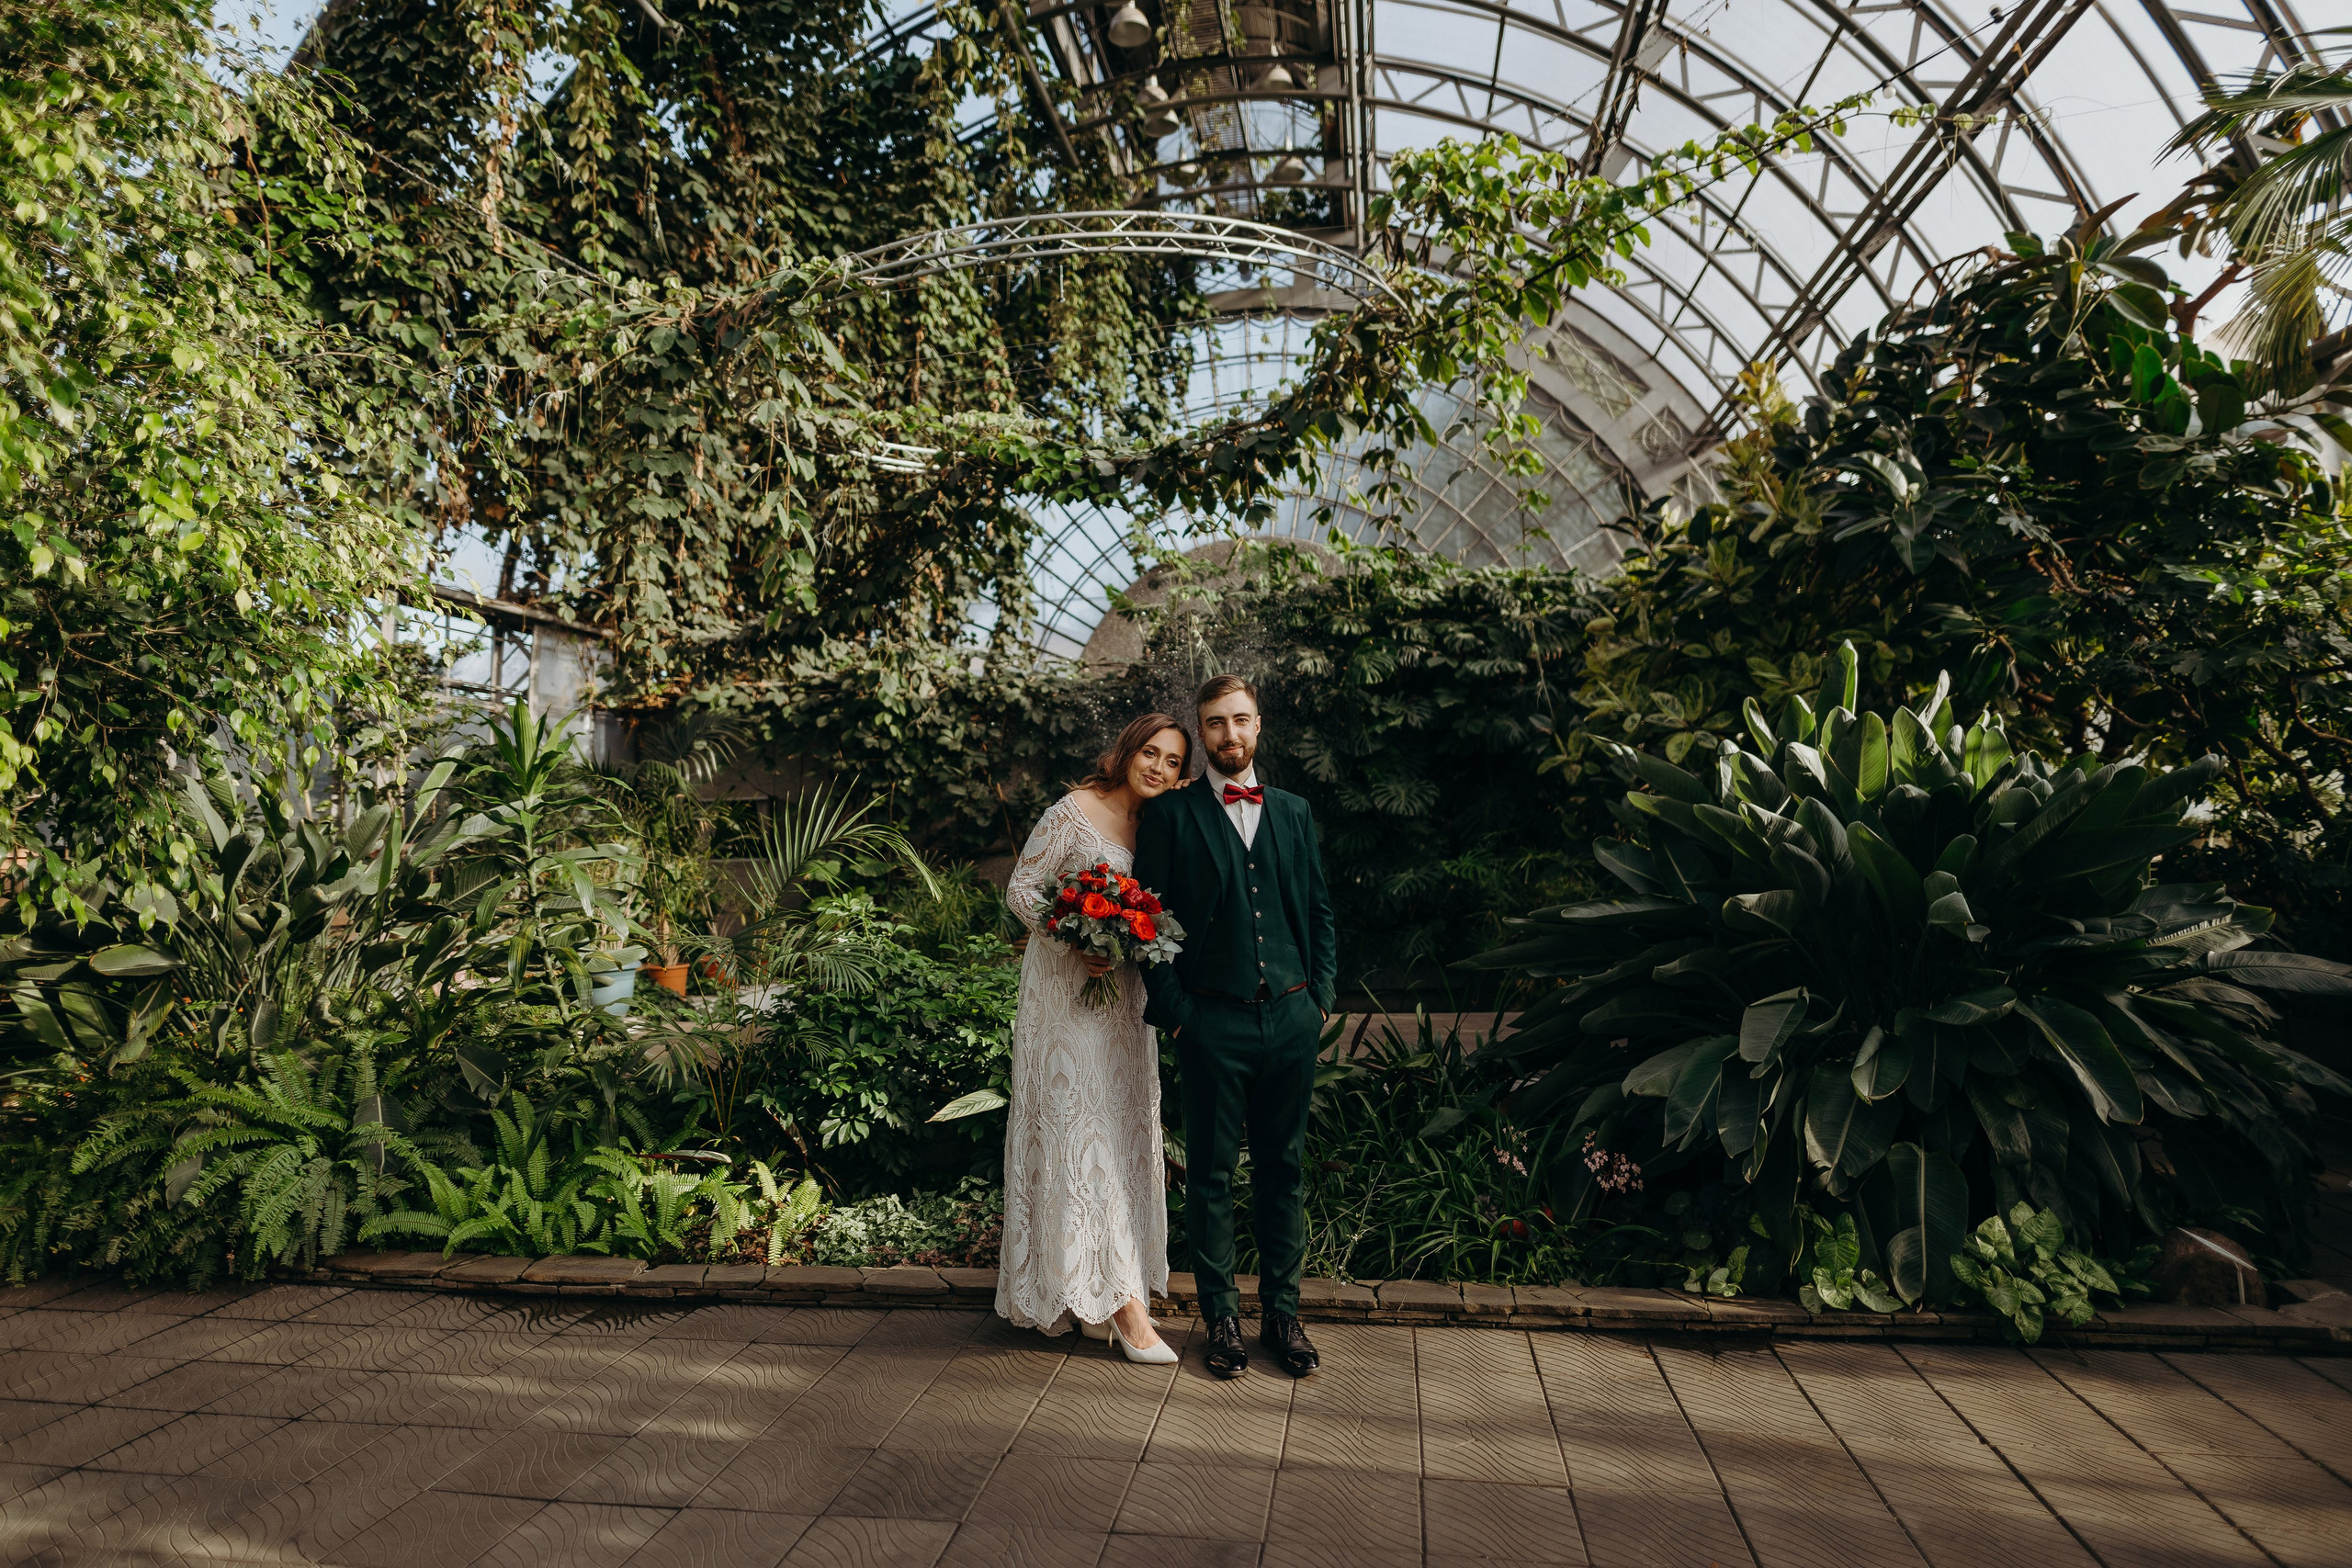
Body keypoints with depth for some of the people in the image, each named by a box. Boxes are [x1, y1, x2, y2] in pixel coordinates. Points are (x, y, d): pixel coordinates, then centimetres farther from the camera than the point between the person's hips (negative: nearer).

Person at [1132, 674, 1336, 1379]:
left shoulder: (1294, 813, 13)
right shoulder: (1170, 814, 1)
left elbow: (1320, 911, 15)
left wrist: (1322, 995, 5)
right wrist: (1173, 1009, -8)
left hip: (1292, 1017, 3)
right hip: (1213, 1022, -3)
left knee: (1284, 1169, 12)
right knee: (1211, 1174, 6)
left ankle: (1282, 1313, 26)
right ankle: (1222, 1320, 21)